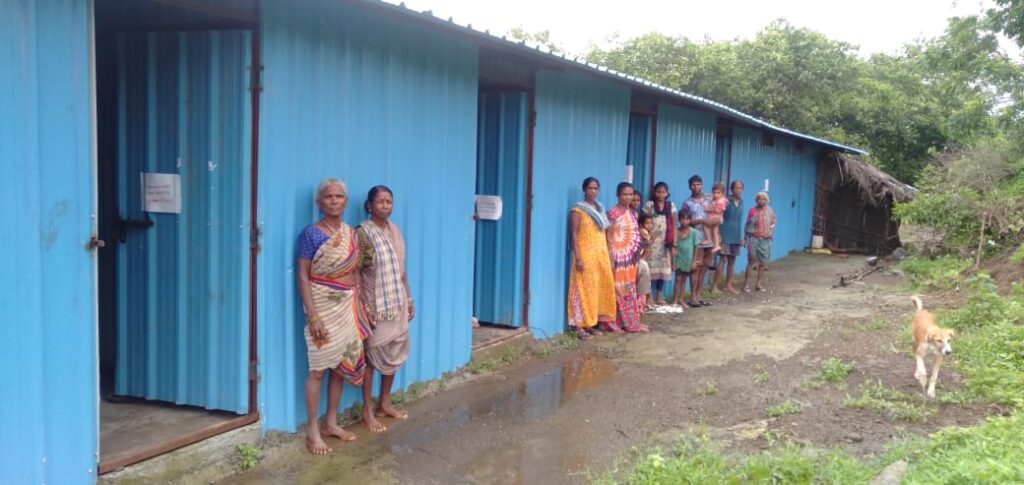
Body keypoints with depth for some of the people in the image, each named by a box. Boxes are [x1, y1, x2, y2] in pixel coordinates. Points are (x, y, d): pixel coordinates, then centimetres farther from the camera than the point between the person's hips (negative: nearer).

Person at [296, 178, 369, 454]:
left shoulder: (351, 233, 8)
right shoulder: (311, 233, -9)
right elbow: (302, 276, -12)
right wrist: (312, 316, -18)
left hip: (348, 306, 6)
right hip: (323, 306, -6)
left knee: (341, 365, 12)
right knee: (318, 369, -2)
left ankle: (331, 423, 25)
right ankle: (312, 431, 8)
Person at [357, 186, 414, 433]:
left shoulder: (395, 230, 9)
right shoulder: (363, 232, -12)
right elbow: (355, 273, -14)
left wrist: (409, 298, 14)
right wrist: (363, 305, -19)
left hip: (396, 302, 7)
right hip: (374, 303, -7)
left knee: (395, 353, 13)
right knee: (371, 355, 0)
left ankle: (385, 404, 27)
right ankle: (367, 411, 10)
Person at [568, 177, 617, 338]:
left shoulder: (600, 209, 14)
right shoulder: (578, 210, -7)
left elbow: (605, 233, 17)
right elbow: (574, 235, -12)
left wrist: (609, 255, 13)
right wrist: (577, 258, -19)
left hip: (601, 254, 7)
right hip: (586, 254, -7)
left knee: (602, 288, 8)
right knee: (585, 289, -7)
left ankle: (591, 323, 17)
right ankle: (580, 326, -4)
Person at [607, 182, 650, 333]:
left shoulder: (632, 213, 12)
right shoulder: (613, 213, -10)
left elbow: (635, 236, 16)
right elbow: (609, 237, -12)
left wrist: (637, 255, 13)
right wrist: (611, 259, -16)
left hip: (631, 257, 7)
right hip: (619, 257, -7)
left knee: (630, 289, 10)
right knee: (620, 289, -4)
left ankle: (632, 321, 15)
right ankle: (618, 322, 1)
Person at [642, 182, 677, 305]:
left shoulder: (671, 206, 8)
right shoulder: (649, 205, 0)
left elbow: (673, 226, 6)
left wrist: (674, 245, 1)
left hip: (666, 242, 3)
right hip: (652, 241, -3)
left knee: (664, 268, 6)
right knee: (651, 267, -6)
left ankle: (659, 296, 15)